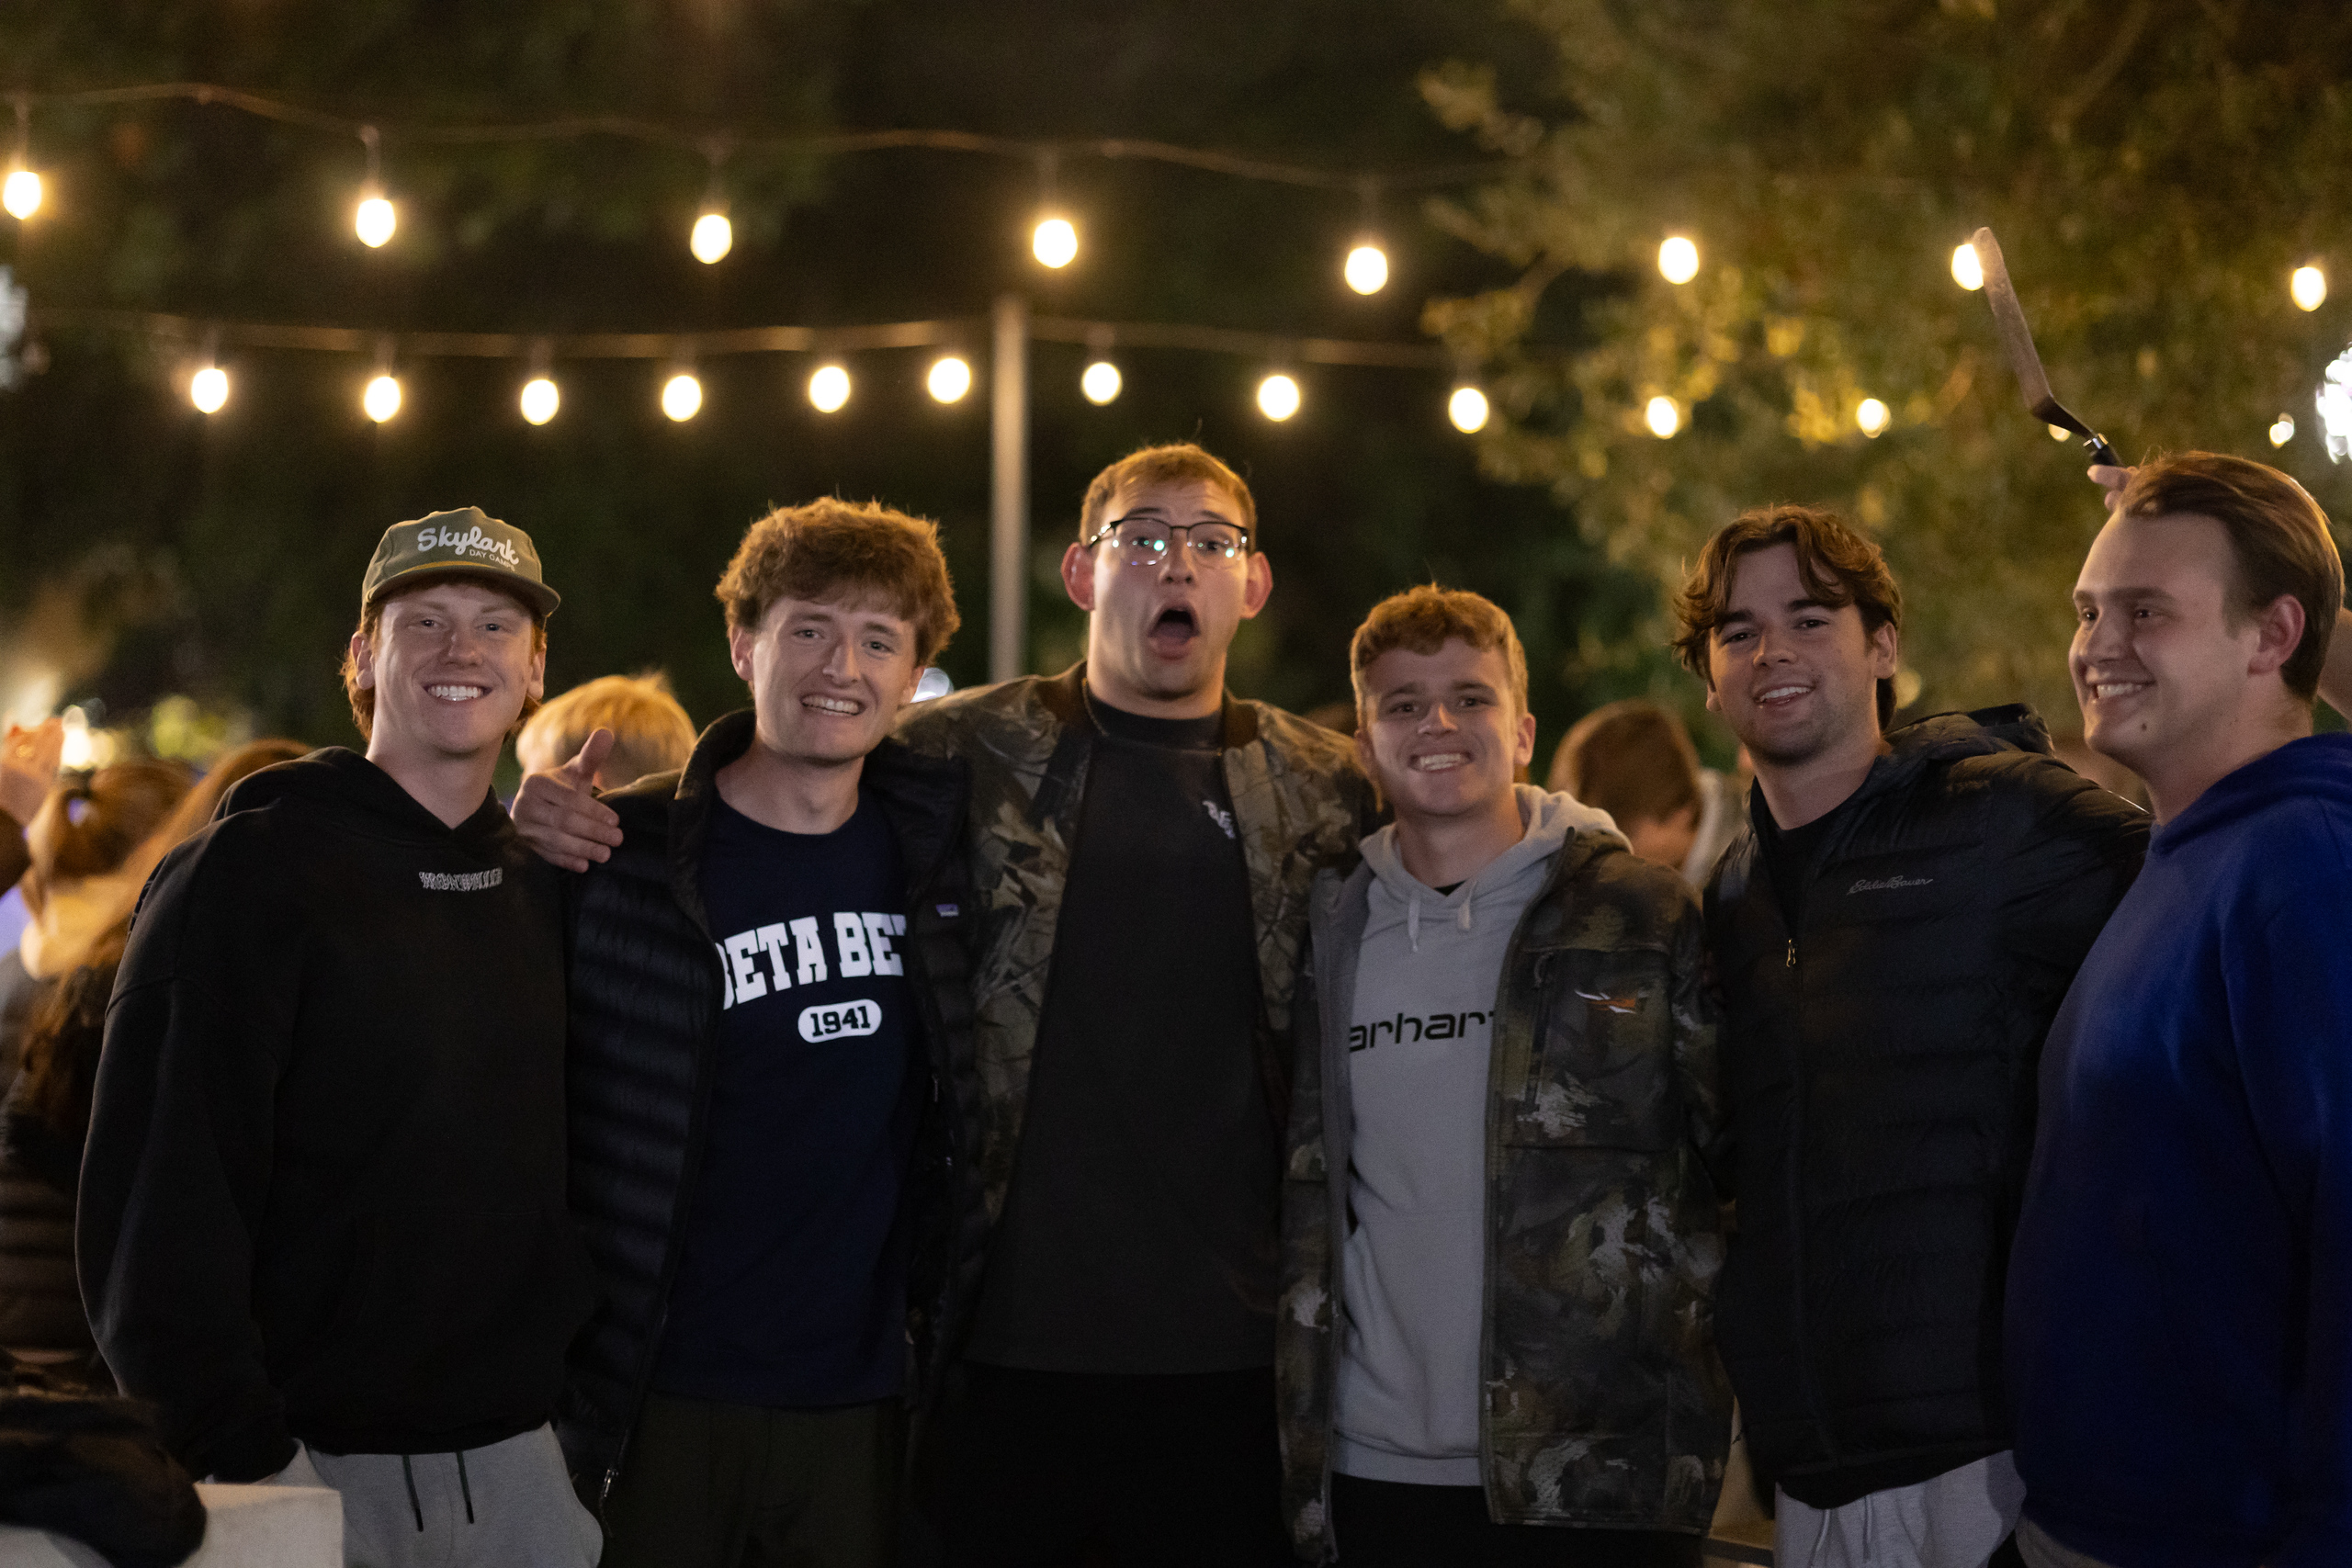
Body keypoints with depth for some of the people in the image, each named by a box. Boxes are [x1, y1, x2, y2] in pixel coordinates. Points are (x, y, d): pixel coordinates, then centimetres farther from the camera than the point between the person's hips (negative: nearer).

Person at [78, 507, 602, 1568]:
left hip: (523, 1458, 5)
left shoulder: (547, 890, 10)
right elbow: (161, 1197, -13)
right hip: (318, 1462, -5)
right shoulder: (248, 873, -8)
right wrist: (241, 1458, -18)